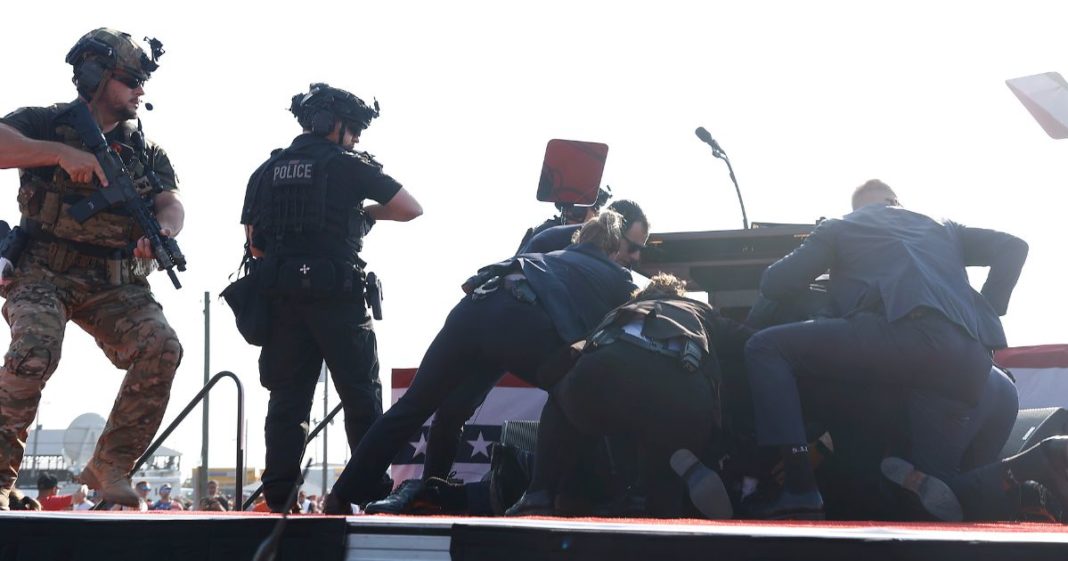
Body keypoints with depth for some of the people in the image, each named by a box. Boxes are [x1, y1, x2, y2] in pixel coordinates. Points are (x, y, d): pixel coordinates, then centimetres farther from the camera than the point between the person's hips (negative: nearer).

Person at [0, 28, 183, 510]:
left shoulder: (145, 149, 13)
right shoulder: (47, 124, 1)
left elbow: (171, 204, 0)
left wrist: (161, 231, -23)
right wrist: (62, 153, -25)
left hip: (114, 285, 4)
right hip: (44, 274, -4)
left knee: (161, 349, -21)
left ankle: (109, 465, -7)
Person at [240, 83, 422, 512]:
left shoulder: (267, 171, 12)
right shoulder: (347, 166, -2)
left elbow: (255, 245, 10)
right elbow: (411, 209, 2)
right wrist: (368, 211, 18)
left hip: (283, 298, 4)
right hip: (338, 297, -4)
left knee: (287, 398, 7)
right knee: (361, 397, 4)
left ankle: (278, 495, 3)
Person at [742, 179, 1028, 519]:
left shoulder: (841, 227, 26)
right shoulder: (942, 229, 39)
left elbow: (773, 285, 21)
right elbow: (1013, 247, 31)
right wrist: (986, 315, 30)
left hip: (908, 333, -5)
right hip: (971, 361, 5)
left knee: (765, 349, 4)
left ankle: (800, 491, -9)